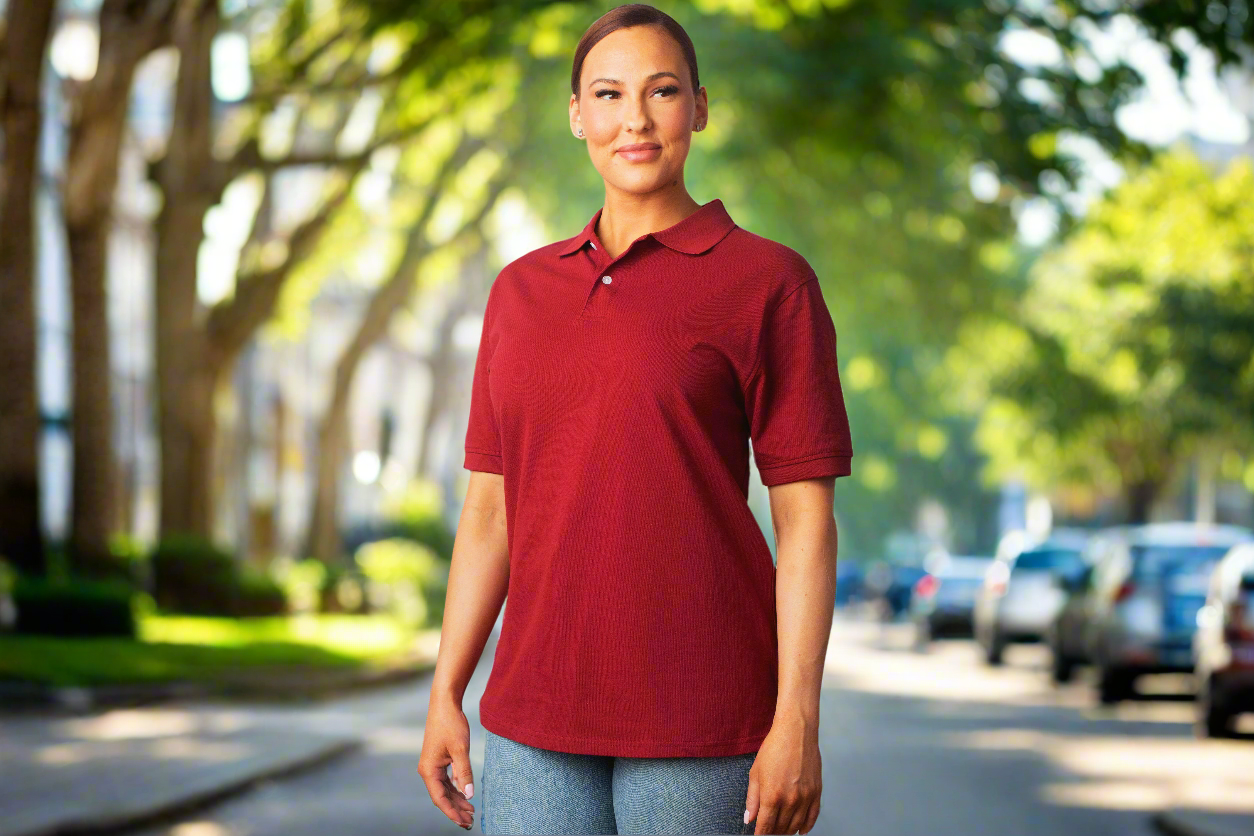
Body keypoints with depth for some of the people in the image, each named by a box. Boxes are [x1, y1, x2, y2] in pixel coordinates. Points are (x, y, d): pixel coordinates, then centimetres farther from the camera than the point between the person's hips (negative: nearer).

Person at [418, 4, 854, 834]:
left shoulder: (769, 282, -1)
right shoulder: (522, 291, 13)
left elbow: (805, 516, -5)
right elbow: (490, 508, 15)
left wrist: (798, 720, -11)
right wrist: (446, 694, 10)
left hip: (699, 721, -4)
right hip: (535, 721, 4)